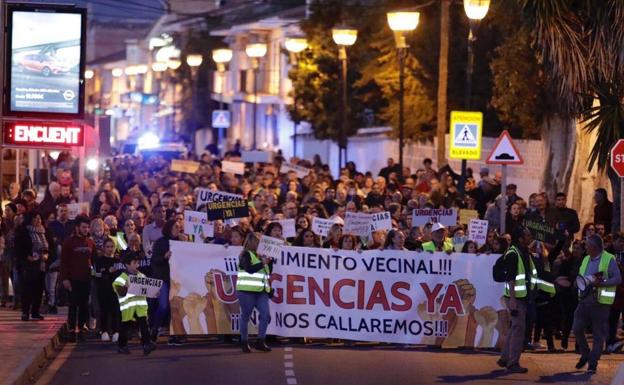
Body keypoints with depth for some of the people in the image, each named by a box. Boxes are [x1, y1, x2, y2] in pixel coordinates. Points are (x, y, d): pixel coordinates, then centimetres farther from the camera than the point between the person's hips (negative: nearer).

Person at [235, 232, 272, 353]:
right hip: (247, 291, -6)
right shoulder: (245, 255, -3)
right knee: (246, 316, 1)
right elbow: (249, 269, -18)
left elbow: (268, 272, 19)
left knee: (265, 315, -6)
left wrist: (270, 260, 5)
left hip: (261, 292, 6)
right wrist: (262, 263, -15)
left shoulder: (260, 255, 17)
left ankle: (260, 342, 1)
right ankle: (244, 343, 10)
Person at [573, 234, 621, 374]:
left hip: (600, 302, -6)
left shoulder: (609, 259, -5)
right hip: (584, 300, 6)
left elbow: (617, 279, -12)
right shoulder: (586, 259, 16)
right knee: (577, 328, -2)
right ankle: (585, 354, 19)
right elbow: (579, 277, 24)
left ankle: (593, 363, 6)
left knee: (598, 334, -1)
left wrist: (601, 283, -23)